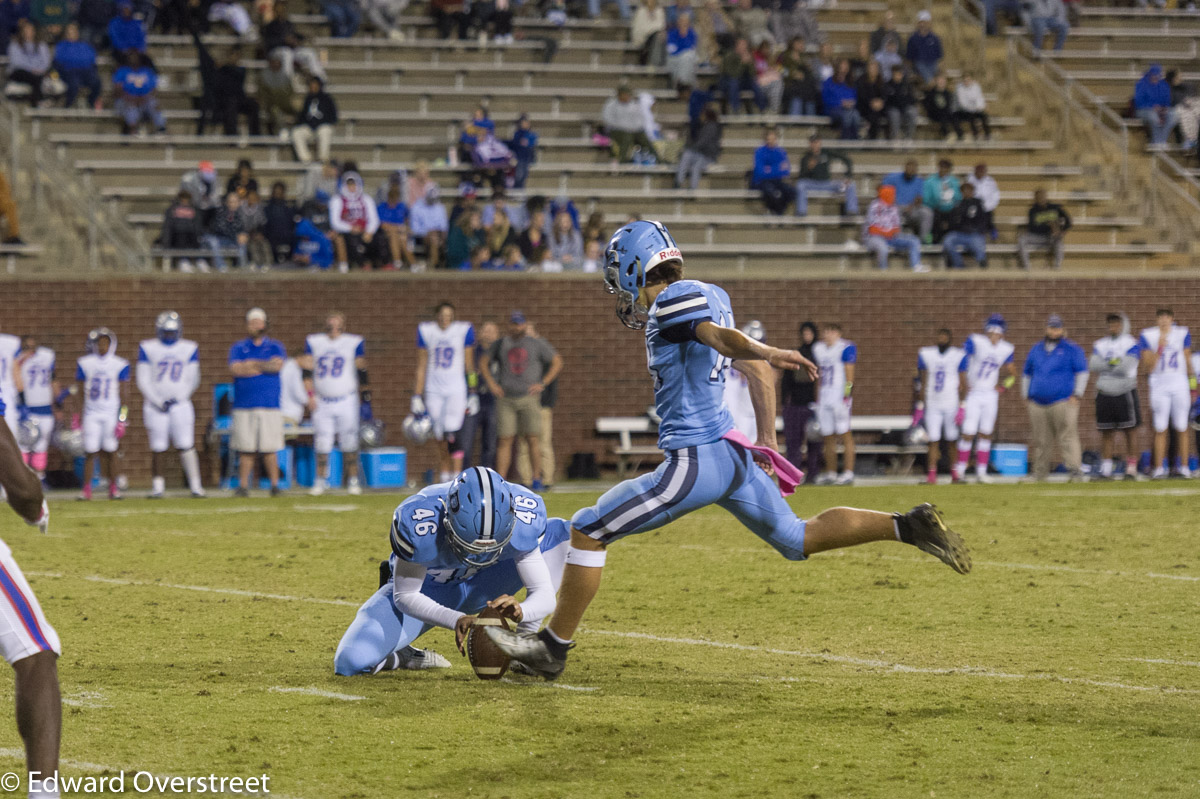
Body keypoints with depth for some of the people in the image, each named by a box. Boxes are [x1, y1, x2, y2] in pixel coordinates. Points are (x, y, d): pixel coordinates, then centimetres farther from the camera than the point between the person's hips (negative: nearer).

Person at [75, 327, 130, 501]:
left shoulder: (119, 365, 0)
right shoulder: (85, 363, 3)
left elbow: (122, 394, 1)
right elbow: (81, 391, 7)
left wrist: (121, 419, -4)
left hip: (111, 413, 0)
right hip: (91, 414, 0)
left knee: (110, 452, 2)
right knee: (90, 452, -3)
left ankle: (113, 487, 11)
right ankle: (86, 489, 1)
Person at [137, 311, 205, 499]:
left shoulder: (189, 348, 6)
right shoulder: (147, 348, 2)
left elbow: (192, 380, 7)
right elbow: (143, 381, -1)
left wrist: (179, 398, -5)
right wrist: (158, 402, -10)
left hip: (180, 404, 0)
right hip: (155, 404, 0)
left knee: (186, 446, -8)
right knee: (157, 448, 0)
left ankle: (195, 485, -4)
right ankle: (157, 486, 9)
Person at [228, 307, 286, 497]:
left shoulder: (275, 347, 11)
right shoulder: (238, 348, 11)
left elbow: (277, 365, -9)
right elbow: (235, 369, -7)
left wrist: (252, 364, -4)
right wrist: (265, 366, -5)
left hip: (270, 406, 0)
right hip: (244, 407, 1)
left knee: (269, 449, -3)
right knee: (246, 450, -1)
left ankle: (275, 485, 5)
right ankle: (243, 486, 3)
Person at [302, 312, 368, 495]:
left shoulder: (354, 342, 0)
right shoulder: (313, 342, 5)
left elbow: (362, 372, 3)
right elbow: (307, 370, 6)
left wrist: (366, 399, 1)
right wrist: (310, 395, -2)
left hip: (346, 402, -2)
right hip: (321, 402, 2)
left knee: (349, 443, -1)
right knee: (322, 444, 3)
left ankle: (353, 480, 9)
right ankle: (320, 480, 13)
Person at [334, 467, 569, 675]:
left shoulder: (522, 517, -30)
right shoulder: (416, 522, -37)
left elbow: (544, 594, -25)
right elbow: (405, 595, -24)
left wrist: (521, 611, -49)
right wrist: (456, 620, -40)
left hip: (477, 587, 3)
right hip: (424, 589, -3)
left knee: (562, 532, -18)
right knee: (350, 662, -26)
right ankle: (403, 657, 9)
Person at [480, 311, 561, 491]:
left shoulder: (537, 344, 4)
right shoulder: (500, 344, 10)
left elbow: (557, 362, 6)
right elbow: (484, 365, 19)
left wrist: (542, 384, -3)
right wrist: (491, 384, 3)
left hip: (528, 398, -1)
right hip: (505, 399, 1)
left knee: (532, 439, -4)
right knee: (504, 440, -3)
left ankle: (537, 479, 4)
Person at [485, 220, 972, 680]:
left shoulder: (674, 299, -10)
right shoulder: (709, 296, 16)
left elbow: (722, 337, -30)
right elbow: (757, 372, 21)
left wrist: (768, 355, -49)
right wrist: (767, 440, 27)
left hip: (695, 462, -9)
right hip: (734, 453, 9)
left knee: (588, 531, 0)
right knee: (798, 540, 20)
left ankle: (553, 648, 5)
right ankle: (908, 526, 5)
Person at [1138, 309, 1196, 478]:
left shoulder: (1182, 334, 5)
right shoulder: (1147, 336, -1)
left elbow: (1188, 360, 14)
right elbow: (1149, 367, -6)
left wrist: (1192, 383, 14)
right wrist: (1160, 348, -17)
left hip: (1179, 382, 1)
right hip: (1159, 383, -1)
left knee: (1182, 428, 1)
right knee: (1160, 429, -1)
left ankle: (1183, 466, 7)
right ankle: (1159, 467, 3)